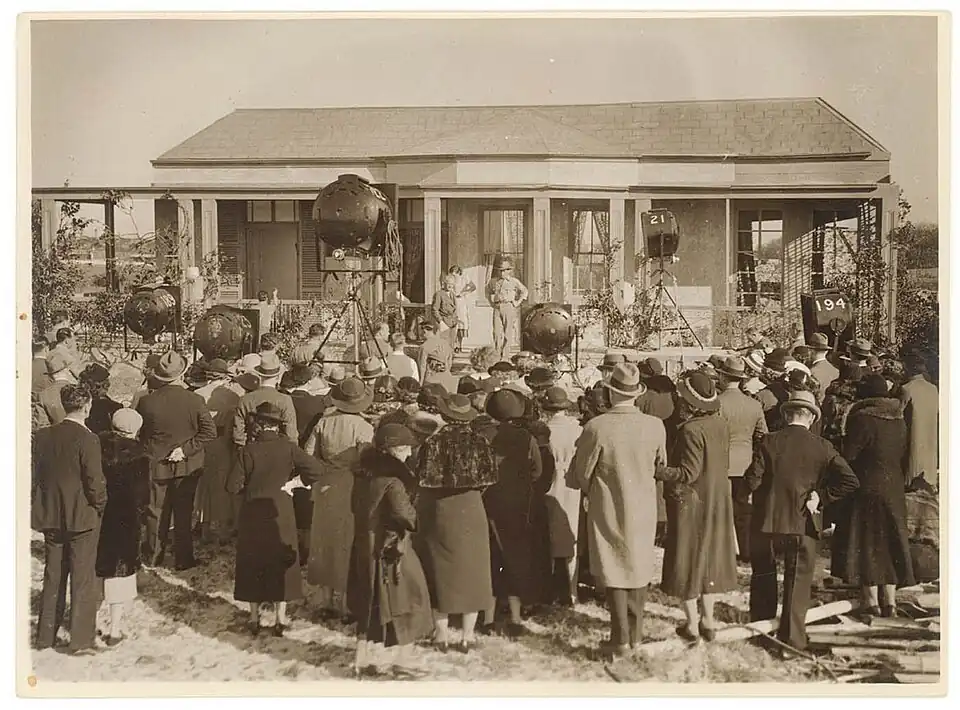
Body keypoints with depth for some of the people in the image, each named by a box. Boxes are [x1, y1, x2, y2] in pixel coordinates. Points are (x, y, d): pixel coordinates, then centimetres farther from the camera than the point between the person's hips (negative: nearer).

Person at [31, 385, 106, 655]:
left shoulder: (42, 437, 0)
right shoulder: (87, 439, -17)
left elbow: (35, 476, 5)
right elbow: (95, 481, -17)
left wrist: (42, 507, 15)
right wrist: (99, 506, 0)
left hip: (50, 517, 5)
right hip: (82, 516, -5)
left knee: (53, 576, 17)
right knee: (82, 578, 3)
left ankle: (46, 636, 25)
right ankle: (81, 641, 7)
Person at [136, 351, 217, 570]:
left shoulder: (146, 402, -12)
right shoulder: (194, 401, -16)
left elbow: (140, 435, -3)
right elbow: (210, 431, -17)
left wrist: (152, 450, 11)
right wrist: (186, 448, -14)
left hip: (156, 464, 1)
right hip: (187, 466, -1)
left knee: (157, 512, 15)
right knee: (184, 513, 10)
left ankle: (153, 558, 26)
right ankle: (183, 559, 17)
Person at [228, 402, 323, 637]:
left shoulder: (248, 450, -11)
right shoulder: (288, 448, -10)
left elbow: (232, 485, -11)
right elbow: (315, 469, -17)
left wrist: (249, 486, 8)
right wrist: (294, 481, -4)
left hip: (253, 515, 0)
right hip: (281, 514, 0)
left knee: (253, 564, 13)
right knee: (282, 563, 11)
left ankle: (254, 618, 20)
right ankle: (280, 619, 14)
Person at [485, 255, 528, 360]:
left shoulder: (513, 281, 1)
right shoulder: (493, 281, 9)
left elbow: (524, 291, 7)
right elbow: (488, 291, 28)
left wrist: (517, 303, 2)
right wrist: (491, 302, 17)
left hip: (509, 307, -2)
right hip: (497, 308, 2)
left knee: (507, 333, -1)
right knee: (497, 332, -4)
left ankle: (504, 355, 6)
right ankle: (497, 354, 2)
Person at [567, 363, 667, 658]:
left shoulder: (596, 427, -21)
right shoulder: (655, 426, -11)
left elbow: (582, 473, -11)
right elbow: (661, 465, 4)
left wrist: (589, 490, 10)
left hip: (608, 509, -3)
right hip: (643, 507, 3)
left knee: (615, 570, 10)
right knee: (638, 567, 18)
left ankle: (620, 637, 12)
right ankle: (636, 633, 27)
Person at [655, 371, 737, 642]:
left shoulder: (692, 429, -23)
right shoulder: (721, 424, 0)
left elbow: (688, 473, -23)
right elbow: (723, 464, 8)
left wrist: (656, 470, -19)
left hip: (690, 503, -7)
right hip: (717, 501, 7)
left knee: (687, 560, 6)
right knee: (710, 557, 17)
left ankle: (692, 624, 13)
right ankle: (708, 620, 25)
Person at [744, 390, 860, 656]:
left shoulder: (768, 442, -7)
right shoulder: (822, 447, -3)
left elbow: (752, 482, -12)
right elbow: (850, 481, -9)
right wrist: (821, 496, -2)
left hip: (766, 523, 0)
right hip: (803, 525, 0)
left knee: (763, 578, 19)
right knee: (797, 584, 9)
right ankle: (792, 642, 10)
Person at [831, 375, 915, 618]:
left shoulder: (863, 418, -15)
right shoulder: (899, 420, 6)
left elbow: (848, 455, -15)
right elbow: (903, 455, 12)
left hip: (867, 488, -6)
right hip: (894, 488, 6)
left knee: (866, 543, 1)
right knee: (890, 542, 12)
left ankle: (872, 601, 2)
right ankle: (890, 601, 16)